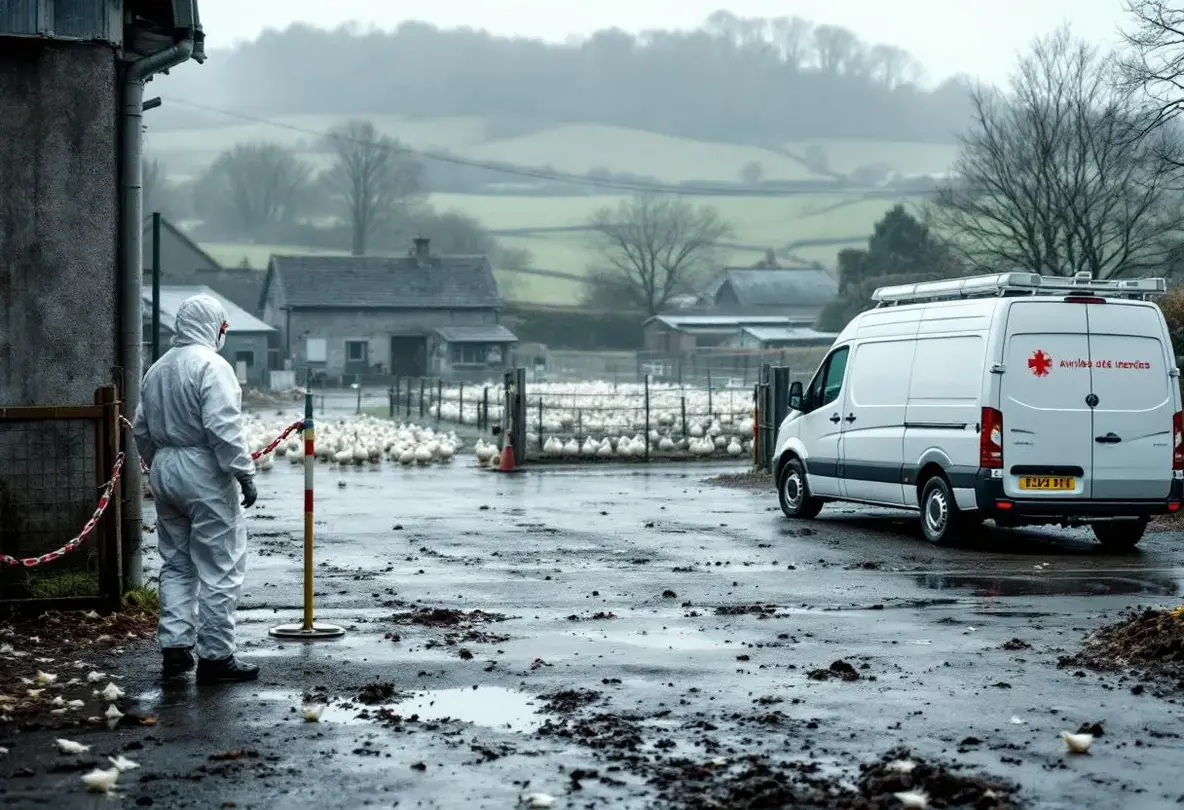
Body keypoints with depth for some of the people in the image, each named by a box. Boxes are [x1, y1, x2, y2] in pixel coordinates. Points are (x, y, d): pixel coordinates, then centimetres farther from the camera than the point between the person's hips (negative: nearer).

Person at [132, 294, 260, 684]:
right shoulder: (211, 366, -13)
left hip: (165, 472, 8)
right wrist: (244, 473, -16)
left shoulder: (157, 369, 13)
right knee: (220, 570, -2)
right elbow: (224, 429, -21)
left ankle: (175, 647, 13)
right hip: (206, 476, -8)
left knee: (176, 564, 15)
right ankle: (215, 657, 0)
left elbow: (142, 429, 18)